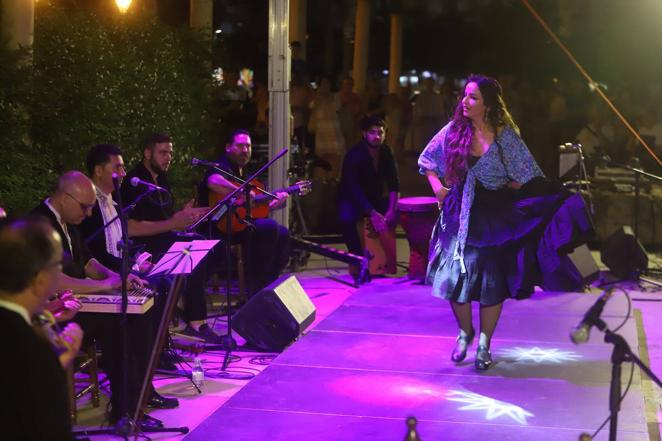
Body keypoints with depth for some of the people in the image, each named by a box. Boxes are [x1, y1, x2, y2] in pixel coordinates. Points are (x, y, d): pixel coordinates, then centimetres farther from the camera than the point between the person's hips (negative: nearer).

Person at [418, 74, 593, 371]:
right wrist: (436, 185, -1)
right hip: (459, 214, 2)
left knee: (492, 282, 3)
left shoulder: (505, 135, -9)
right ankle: (465, 333, 28)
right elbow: (428, 160, 12)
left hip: (494, 216, -2)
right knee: (455, 276, 2)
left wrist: (499, 189, -9)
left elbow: (527, 178, -7)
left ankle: (484, 344, 21)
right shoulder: (454, 130, -2)